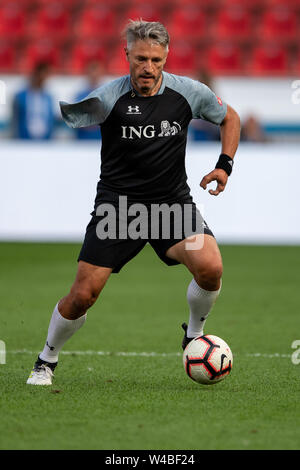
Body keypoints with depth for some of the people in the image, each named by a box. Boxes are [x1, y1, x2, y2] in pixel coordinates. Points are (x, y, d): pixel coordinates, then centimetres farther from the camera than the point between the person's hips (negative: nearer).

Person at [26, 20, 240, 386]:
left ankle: (194, 334, 7)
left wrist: (225, 164, 2)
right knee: (82, 296, -7)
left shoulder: (189, 92, -4)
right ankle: (46, 361, 21)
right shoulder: (109, 97, -11)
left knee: (210, 267, -24)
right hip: (117, 203, -1)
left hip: (172, 201, 2)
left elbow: (229, 118, 14)